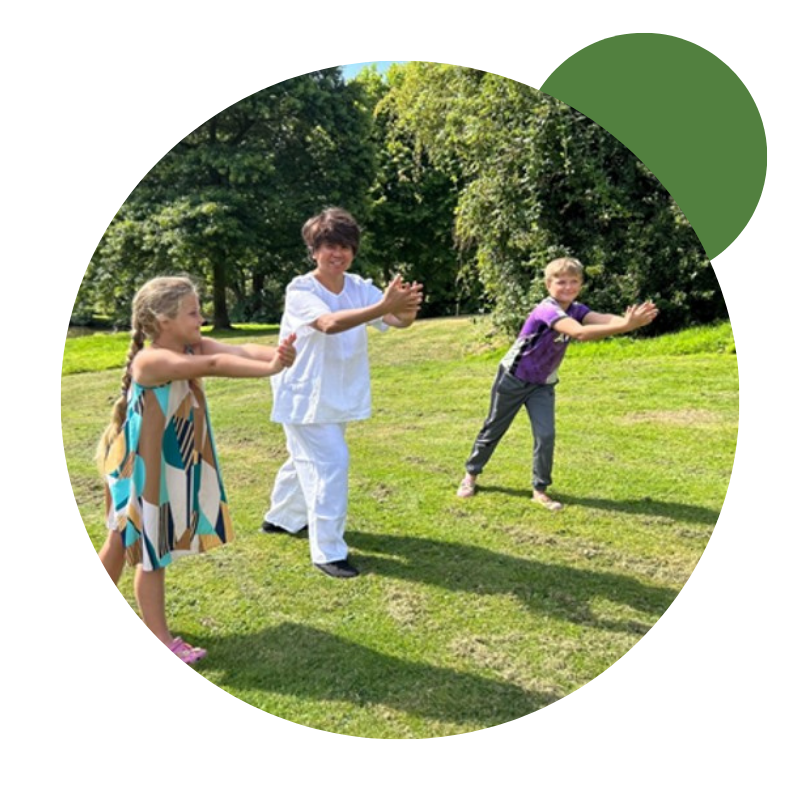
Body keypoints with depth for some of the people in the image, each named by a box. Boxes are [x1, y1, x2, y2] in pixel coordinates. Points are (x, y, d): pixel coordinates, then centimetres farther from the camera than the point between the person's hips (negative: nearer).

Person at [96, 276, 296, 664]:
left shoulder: (194, 347, -4)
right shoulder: (151, 361, -28)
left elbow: (237, 350, -21)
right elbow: (213, 365, -41)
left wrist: (277, 352, -41)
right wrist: (271, 369, -50)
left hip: (173, 464, 8)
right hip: (143, 467, -8)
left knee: (126, 540, 23)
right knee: (151, 549, 3)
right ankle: (161, 641, 17)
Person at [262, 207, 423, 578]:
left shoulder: (359, 288, -4)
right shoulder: (300, 290, -19)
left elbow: (398, 320, -18)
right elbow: (330, 323, -39)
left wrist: (408, 307, -42)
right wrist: (383, 307, -50)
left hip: (338, 394, 6)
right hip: (305, 395, -6)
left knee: (307, 460, 21)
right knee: (331, 463, -13)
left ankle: (282, 517, 45)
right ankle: (327, 551, -1)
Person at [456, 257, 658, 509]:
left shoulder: (576, 309, -7)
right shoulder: (547, 310, -30)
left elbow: (604, 318, -28)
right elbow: (580, 333, -46)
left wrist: (630, 321, -48)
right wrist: (624, 326, -53)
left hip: (542, 384, 6)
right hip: (513, 379, -5)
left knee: (546, 435, -6)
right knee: (494, 429, 10)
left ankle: (540, 490, 8)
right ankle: (471, 474, 30)